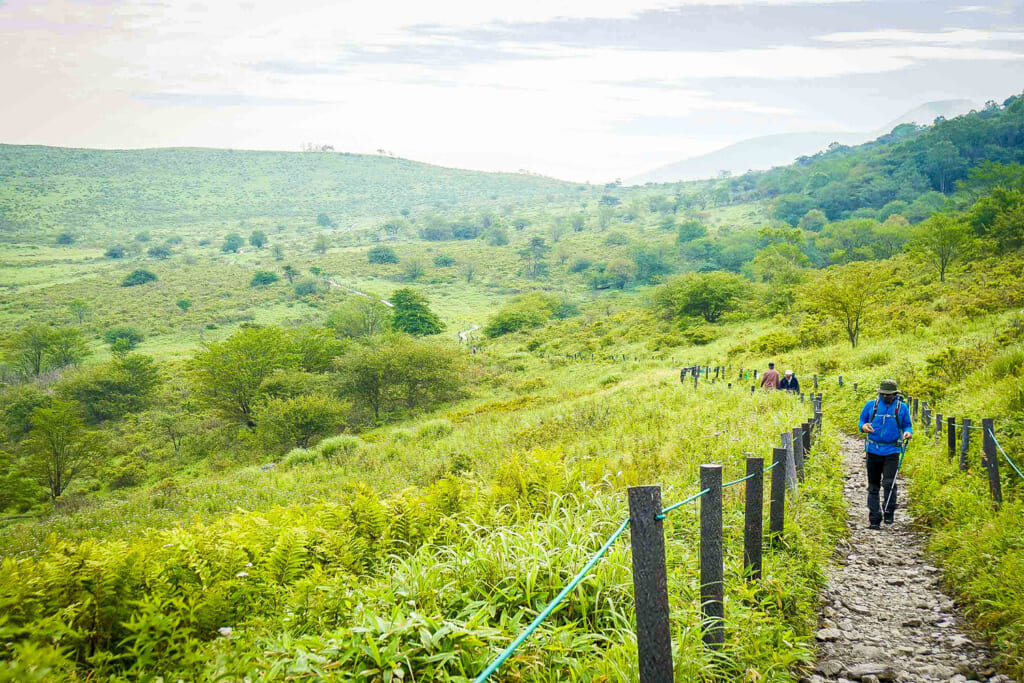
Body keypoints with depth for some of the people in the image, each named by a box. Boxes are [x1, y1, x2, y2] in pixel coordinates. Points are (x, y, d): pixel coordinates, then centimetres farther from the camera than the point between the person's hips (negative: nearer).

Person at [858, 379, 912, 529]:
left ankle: (889, 513, 4)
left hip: (892, 451, -2)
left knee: (889, 483, -16)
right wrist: (863, 426, -9)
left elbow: (907, 425, 13)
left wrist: (908, 432, -10)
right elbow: (861, 421, 14)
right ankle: (874, 518, 14)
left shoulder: (902, 407, 6)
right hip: (873, 450, 2)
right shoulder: (871, 405, 7)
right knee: (873, 486, 6)